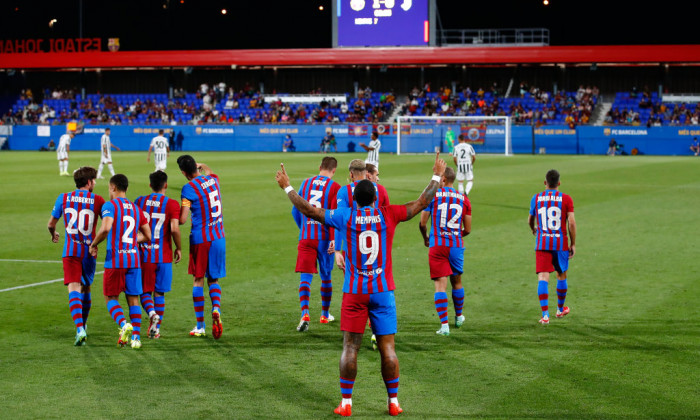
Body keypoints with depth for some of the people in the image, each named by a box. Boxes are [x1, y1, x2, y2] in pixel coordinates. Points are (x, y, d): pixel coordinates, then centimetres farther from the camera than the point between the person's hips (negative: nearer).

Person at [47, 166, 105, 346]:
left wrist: (54, 235, 31)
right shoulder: (97, 200, 0)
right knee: (86, 288, 19)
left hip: (70, 251, -1)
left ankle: (80, 329, -26)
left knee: (73, 288, -9)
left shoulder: (64, 198, 3)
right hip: (89, 251, 1)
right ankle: (83, 324, 35)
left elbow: (51, 224, 9)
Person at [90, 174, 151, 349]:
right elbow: (148, 236, 14)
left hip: (115, 260, -5)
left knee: (111, 298, 7)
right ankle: (136, 336, 2)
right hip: (134, 259, 5)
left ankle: (123, 324, -16)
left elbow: (105, 228, -23)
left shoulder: (110, 205, -6)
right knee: (133, 298, 8)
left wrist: (93, 245, -8)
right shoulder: (136, 209, 13)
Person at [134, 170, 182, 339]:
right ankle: (156, 329, 8)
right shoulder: (171, 204, -6)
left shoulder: (139, 201, 4)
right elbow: (174, 228, -16)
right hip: (163, 256, -1)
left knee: (145, 292, 9)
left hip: (143, 255, 1)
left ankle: (152, 313, -20)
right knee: (159, 293, 9)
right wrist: (179, 248, -1)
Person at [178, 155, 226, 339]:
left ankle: (200, 326, 7)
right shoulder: (213, 179, 6)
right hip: (218, 237, 5)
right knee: (213, 279, 12)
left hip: (200, 239, -5)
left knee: (198, 280, 6)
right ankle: (216, 307, -18)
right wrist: (201, 165, 52)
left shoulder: (189, 188, -12)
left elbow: (182, 220, -15)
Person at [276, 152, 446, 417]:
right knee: (387, 347, 4)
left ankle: (346, 402, 4)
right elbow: (422, 202, 7)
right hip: (383, 290, 1)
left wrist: (287, 188, 16)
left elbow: (308, 210, 4)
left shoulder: (345, 217, -2)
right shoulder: (388, 215, -2)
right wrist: (437, 177, 21)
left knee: (350, 347, 3)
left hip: (354, 292, 0)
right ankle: (393, 401, 9)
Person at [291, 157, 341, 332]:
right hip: (325, 238, -2)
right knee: (326, 276, 14)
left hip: (305, 238, 2)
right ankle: (325, 314, 27)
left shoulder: (306, 183, 9)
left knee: (305, 276, -3)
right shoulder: (334, 187, -4)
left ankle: (304, 314, -22)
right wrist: (334, 239, -13)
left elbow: (295, 211, 15)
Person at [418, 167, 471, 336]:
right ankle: (459, 317, 38)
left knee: (440, 284, -3)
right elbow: (467, 229, 7)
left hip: (437, 245, -3)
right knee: (456, 282, 20)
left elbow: (422, 223, -3)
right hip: (456, 246, 3)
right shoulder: (464, 199, 5)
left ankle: (444, 324, -11)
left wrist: (425, 238, 17)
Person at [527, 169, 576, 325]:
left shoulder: (536, 198, 4)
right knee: (561, 275, 20)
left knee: (543, 277, -4)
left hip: (542, 244, 0)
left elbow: (530, 220, 16)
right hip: (561, 244, 0)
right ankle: (560, 309, 36)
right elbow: (571, 222, -9)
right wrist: (573, 244, 0)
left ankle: (545, 315, -17)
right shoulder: (566, 199, -2)